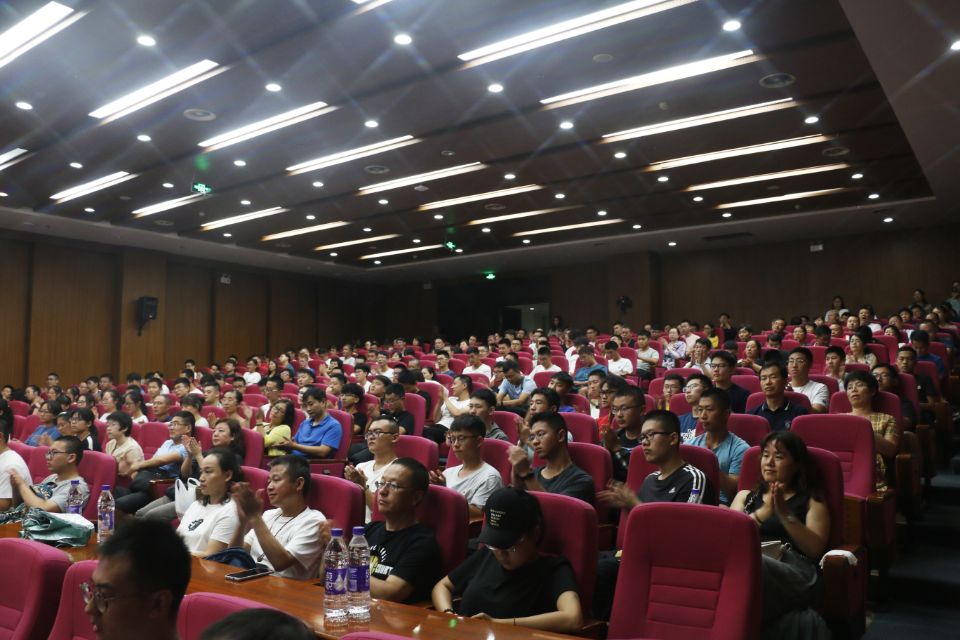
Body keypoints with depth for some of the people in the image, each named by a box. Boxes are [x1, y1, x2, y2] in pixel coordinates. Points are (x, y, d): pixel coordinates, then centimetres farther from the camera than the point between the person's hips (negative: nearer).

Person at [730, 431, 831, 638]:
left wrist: (785, 514, -5)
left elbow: (815, 550, 6)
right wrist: (762, 513, -3)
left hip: (795, 570, -2)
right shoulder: (745, 495, 28)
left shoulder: (811, 500, 21)